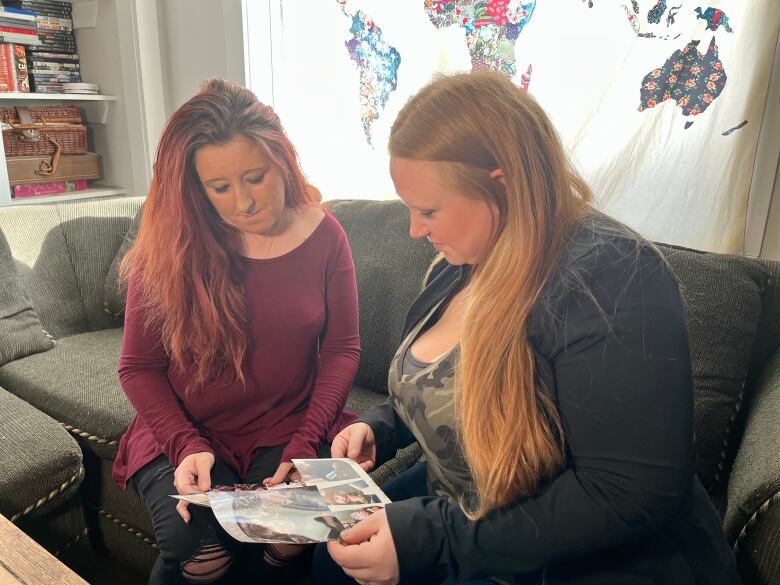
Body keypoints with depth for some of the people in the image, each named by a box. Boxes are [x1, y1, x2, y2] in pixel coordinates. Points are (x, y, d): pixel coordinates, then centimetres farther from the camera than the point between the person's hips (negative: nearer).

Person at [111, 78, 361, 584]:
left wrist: (306, 443, -13)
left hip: (288, 429, 1)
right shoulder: (167, 249, -7)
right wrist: (186, 445, -17)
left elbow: (342, 349, -3)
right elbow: (139, 368, -2)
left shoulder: (324, 235, -6)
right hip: (184, 434, 0)